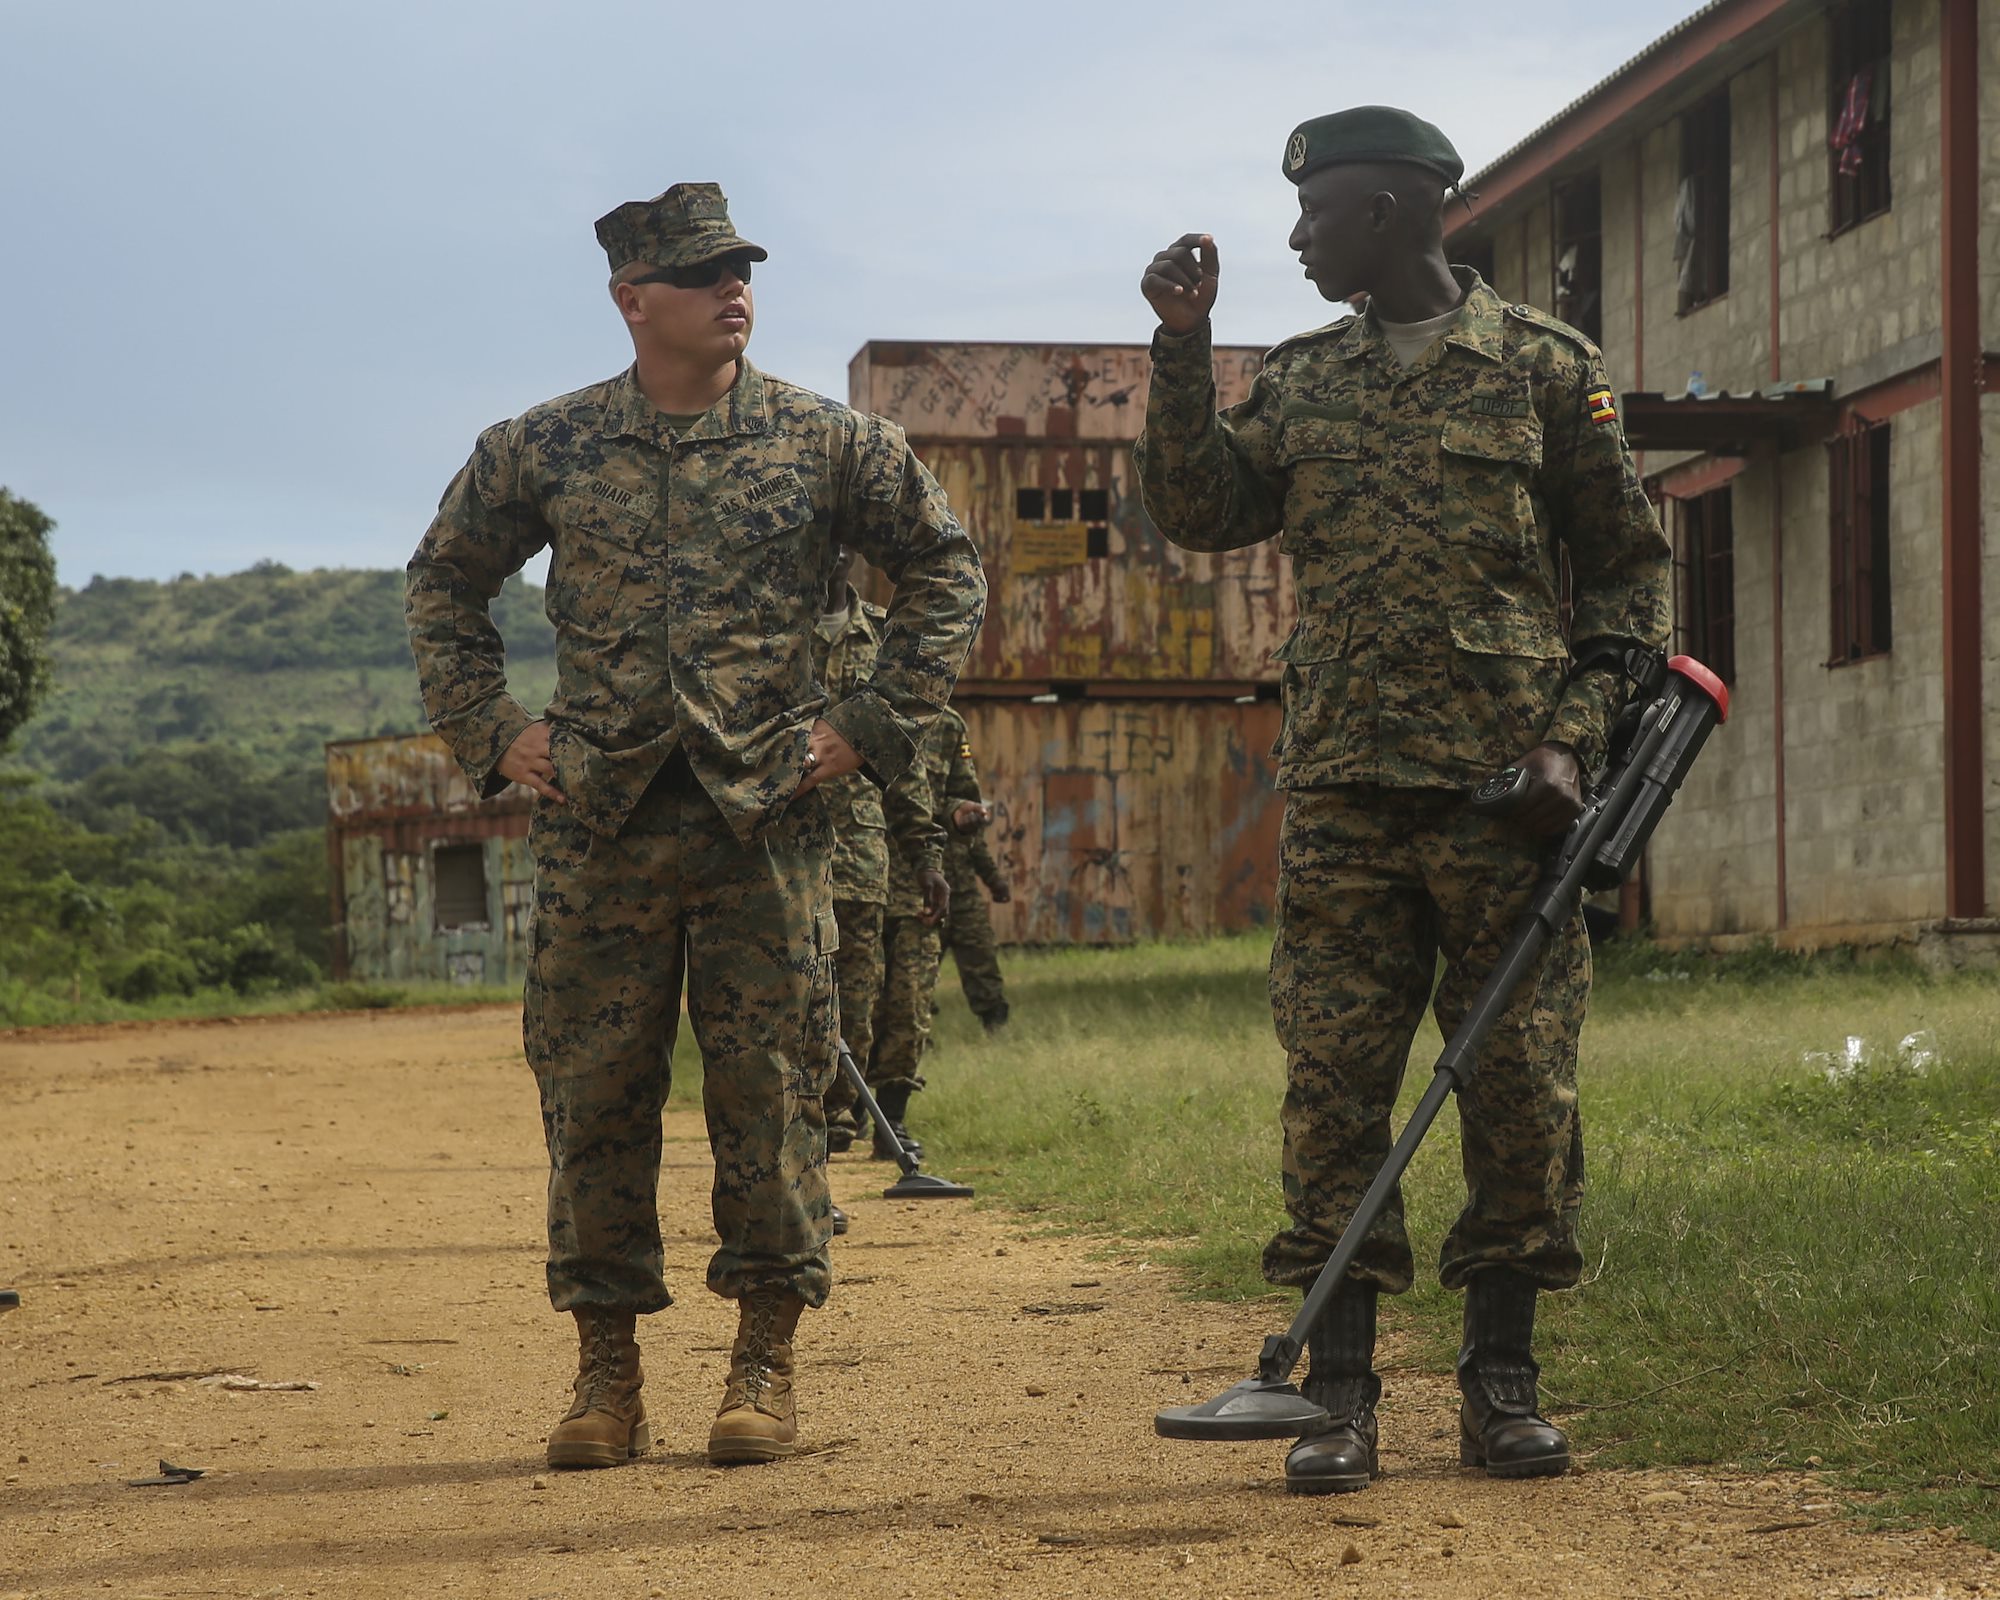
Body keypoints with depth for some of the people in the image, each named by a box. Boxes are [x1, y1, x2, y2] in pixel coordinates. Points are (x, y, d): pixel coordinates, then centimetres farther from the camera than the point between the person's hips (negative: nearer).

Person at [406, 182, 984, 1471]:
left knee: (770, 1089, 0)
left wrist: (874, 725, 3)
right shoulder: (542, 449, 6)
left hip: (767, 819, -1)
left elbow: (947, 570, 11)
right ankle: (607, 1366, 13)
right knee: (592, 1091, 2)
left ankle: (766, 1362, 11)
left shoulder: (825, 442, 3)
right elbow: (445, 584, 19)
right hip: (598, 824, 1)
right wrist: (490, 727, 8)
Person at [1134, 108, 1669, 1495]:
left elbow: (1631, 568, 3)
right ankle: (1342, 1390, 5)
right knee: (1333, 1081, 0)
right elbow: (1199, 513, 5)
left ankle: (1502, 1380, 12)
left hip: (1504, 786, -3)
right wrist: (1184, 351, -3)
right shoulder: (1303, 379, 14)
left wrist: (1575, 739, -8)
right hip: (1342, 791, 3)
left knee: (1524, 1081, 1)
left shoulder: (1547, 366, 3)